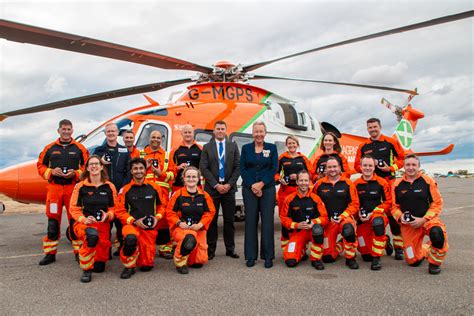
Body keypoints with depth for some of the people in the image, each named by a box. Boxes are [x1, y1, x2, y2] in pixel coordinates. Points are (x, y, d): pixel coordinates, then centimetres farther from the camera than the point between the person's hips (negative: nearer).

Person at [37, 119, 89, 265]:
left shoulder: (79, 148, 6)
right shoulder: (50, 148, 10)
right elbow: (40, 165, 12)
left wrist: (76, 173, -11)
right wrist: (51, 172, -6)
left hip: (73, 187, -1)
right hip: (54, 187, 2)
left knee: (75, 219, 1)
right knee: (53, 219, 5)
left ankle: (78, 251, 11)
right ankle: (50, 253, 15)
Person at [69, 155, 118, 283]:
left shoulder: (109, 187, 3)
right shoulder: (80, 186, -1)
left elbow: (114, 208, 6)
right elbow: (74, 209, 1)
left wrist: (107, 215, -15)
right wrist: (84, 219, -16)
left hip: (103, 224, 2)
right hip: (84, 222, -2)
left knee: (99, 268, 1)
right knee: (92, 235, -41)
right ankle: (86, 270, -19)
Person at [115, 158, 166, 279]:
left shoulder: (154, 187, 3)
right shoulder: (125, 190, -2)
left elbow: (162, 205, 14)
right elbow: (120, 211, 0)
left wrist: (157, 217, -4)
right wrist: (134, 221, -13)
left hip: (150, 228, 2)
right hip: (131, 224, -2)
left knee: (147, 265, 2)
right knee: (130, 238, -40)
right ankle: (129, 266, -12)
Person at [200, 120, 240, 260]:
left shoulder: (233, 146, 10)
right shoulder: (207, 147, 6)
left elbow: (237, 167, 4)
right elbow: (203, 168, -2)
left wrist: (229, 184, -7)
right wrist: (216, 185, -10)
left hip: (229, 187, 1)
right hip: (212, 188, -1)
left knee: (229, 220, 6)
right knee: (211, 220, 3)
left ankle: (230, 249, 15)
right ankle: (211, 249, 11)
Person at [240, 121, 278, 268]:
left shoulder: (272, 148, 7)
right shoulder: (246, 148, 8)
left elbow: (274, 168, 0)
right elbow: (242, 168, 2)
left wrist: (261, 184, -11)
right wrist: (252, 186, -9)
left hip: (267, 188, 0)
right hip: (249, 188, 1)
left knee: (267, 221, -2)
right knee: (250, 221, 2)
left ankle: (268, 256, 8)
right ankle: (251, 256, 10)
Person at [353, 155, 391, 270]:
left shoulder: (382, 183, -3)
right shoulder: (355, 184, 3)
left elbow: (388, 202, -4)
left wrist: (373, 213, -14)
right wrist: (359, 213, -8)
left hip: (378, 215, -3)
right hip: (362, 220, 3)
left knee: (377, 221, -42)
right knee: (366, 255, 3)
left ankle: (376, 259, -27)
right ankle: (384, 240, 37)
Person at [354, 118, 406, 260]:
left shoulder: (390, 142, 4)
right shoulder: (363, 146, 12)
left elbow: (402, 157, 7)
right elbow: (357, 165, 13)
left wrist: (391, 168, -8)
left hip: (389, 181, -3)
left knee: (393, 213, -8)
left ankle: (399, 246, 0)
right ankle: (384, 242, 19)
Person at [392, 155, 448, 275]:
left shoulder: (427, 181, -6)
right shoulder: (397, 184, 2)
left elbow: (437, 203, -6)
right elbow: (394, 206, 8)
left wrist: (423, 220, -15)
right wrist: (400, 216, -12)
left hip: (427, 219, -2)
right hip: (408, 224, 3)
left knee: (437, 233, -39)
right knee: (413, 261, 3)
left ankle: (434, 263, -8)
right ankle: (425, 249, 41)